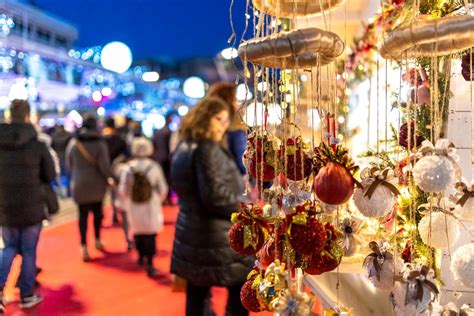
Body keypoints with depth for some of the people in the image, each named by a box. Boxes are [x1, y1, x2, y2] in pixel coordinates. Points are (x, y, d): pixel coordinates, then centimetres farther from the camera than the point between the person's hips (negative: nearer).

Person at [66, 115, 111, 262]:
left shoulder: (73, 143, -2)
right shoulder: (100, 143, -12)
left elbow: (69, 165, 6)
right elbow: (104, 166, -15)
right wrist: (110, 178, 1)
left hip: (79, 184, 1)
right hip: (96, 184, -1)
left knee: (83, 215, 3)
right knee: (97, 212, 19)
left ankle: (84, 248, -6)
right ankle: (97, 240, 30)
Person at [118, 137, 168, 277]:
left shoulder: (128, 168, -8)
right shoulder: (154, 167, -11)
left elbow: (122, 190, -5)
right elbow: (163, 189, -5)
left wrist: (126, 203, 15)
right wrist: (158, 200, 16)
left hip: (134, 207, 2)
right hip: (151, 207, -2)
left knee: (138, 232, 20)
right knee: (150, 234, 3)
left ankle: (141, 257, 36)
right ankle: (149, 264, -3)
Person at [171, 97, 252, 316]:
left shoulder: (183, 147, 12)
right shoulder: (208, 149, -18)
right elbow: (215, 196, -25)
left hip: (190, 231, 9)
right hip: (215, 237, -9)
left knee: (197, 293, 15)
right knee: (241, 289, 6)